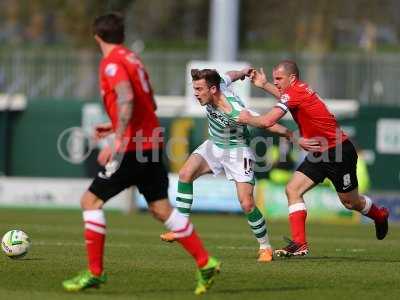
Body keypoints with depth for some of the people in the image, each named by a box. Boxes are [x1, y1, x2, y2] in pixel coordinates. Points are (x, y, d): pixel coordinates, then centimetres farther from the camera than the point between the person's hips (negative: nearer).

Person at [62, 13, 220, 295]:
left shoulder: (112, 63, -11)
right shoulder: (132, 58, 17)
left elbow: (126, 100, -26)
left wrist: (117, 142, -29)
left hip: (133, 147, -9)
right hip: (151, 143, 9)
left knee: (91, 200, -2)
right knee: (161, 208, 9)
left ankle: (95, 272, -2)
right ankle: (206, 263, 4)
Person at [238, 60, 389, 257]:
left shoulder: (296, 92, -23)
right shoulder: (299, 91, 4)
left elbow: (267, 122, -28)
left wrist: (247, 118, -10)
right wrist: (264, 85, 21)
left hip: (339, 152, -9)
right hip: (318, 154, 9)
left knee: (350, 202, 9)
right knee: (292, 189, -6)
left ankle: (380, 215, 40)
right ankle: (299, 244, -9)